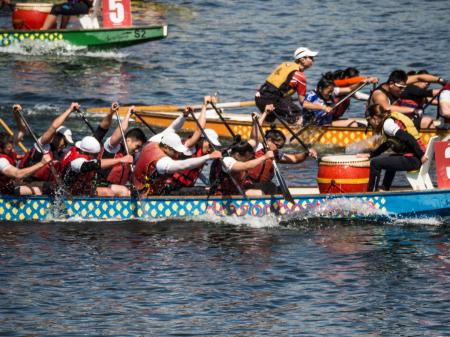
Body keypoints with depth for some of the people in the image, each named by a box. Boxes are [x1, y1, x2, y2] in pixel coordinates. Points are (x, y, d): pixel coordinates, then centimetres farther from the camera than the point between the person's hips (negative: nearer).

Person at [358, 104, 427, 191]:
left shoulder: (388, 124, -12)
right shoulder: (391, 120, 18)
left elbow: (409, 138, -22)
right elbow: (387, 144, 30)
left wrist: (421, 155, -21)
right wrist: (370, 155, 29)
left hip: (411, 160, -10)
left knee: (375, 163, -8)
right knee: (391, 159, 37)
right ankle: (384, 189, 43)